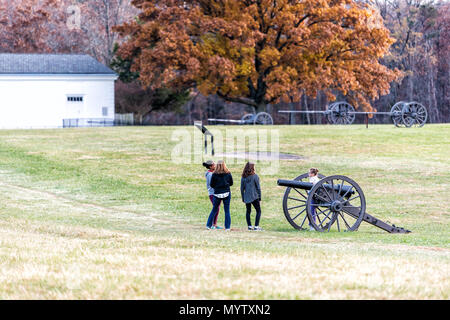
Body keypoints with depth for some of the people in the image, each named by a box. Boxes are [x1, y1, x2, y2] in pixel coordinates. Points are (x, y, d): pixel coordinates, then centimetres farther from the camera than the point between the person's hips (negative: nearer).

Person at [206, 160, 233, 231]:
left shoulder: (214, 174, -6)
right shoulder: (228, 174, -3)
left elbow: (211, 185, -2)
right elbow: (231, 183, 6)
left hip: (217, 193, 0)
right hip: (227, 193, 0)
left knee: (214, 210, 12)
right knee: (227, 210, 5)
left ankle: (208, 225, 12)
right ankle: (227, 227, 2)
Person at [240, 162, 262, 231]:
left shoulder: (243, 177, 2)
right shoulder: (255, 176, -9)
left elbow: (242, 188, 6)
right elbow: (258, 187, -7)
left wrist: (243, 198, 15)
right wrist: (259, 197, 3)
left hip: (246, 197, 4)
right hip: (254, 197, -4)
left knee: (248, 211, 16)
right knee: (258, 211, 4)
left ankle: (249, 225, 14)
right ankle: (256, 226, -5)